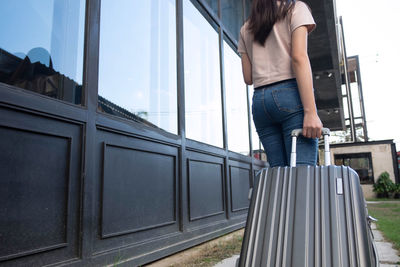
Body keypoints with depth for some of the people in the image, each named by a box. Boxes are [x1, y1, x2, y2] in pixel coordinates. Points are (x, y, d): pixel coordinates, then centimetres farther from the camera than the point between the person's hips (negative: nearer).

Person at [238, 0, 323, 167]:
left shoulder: (245, 29, 22)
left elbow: (248, 78, 15)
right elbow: (299, 58, -7)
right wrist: (311, 112, -14)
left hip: (259, 100, 5)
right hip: (290, 95, -5)